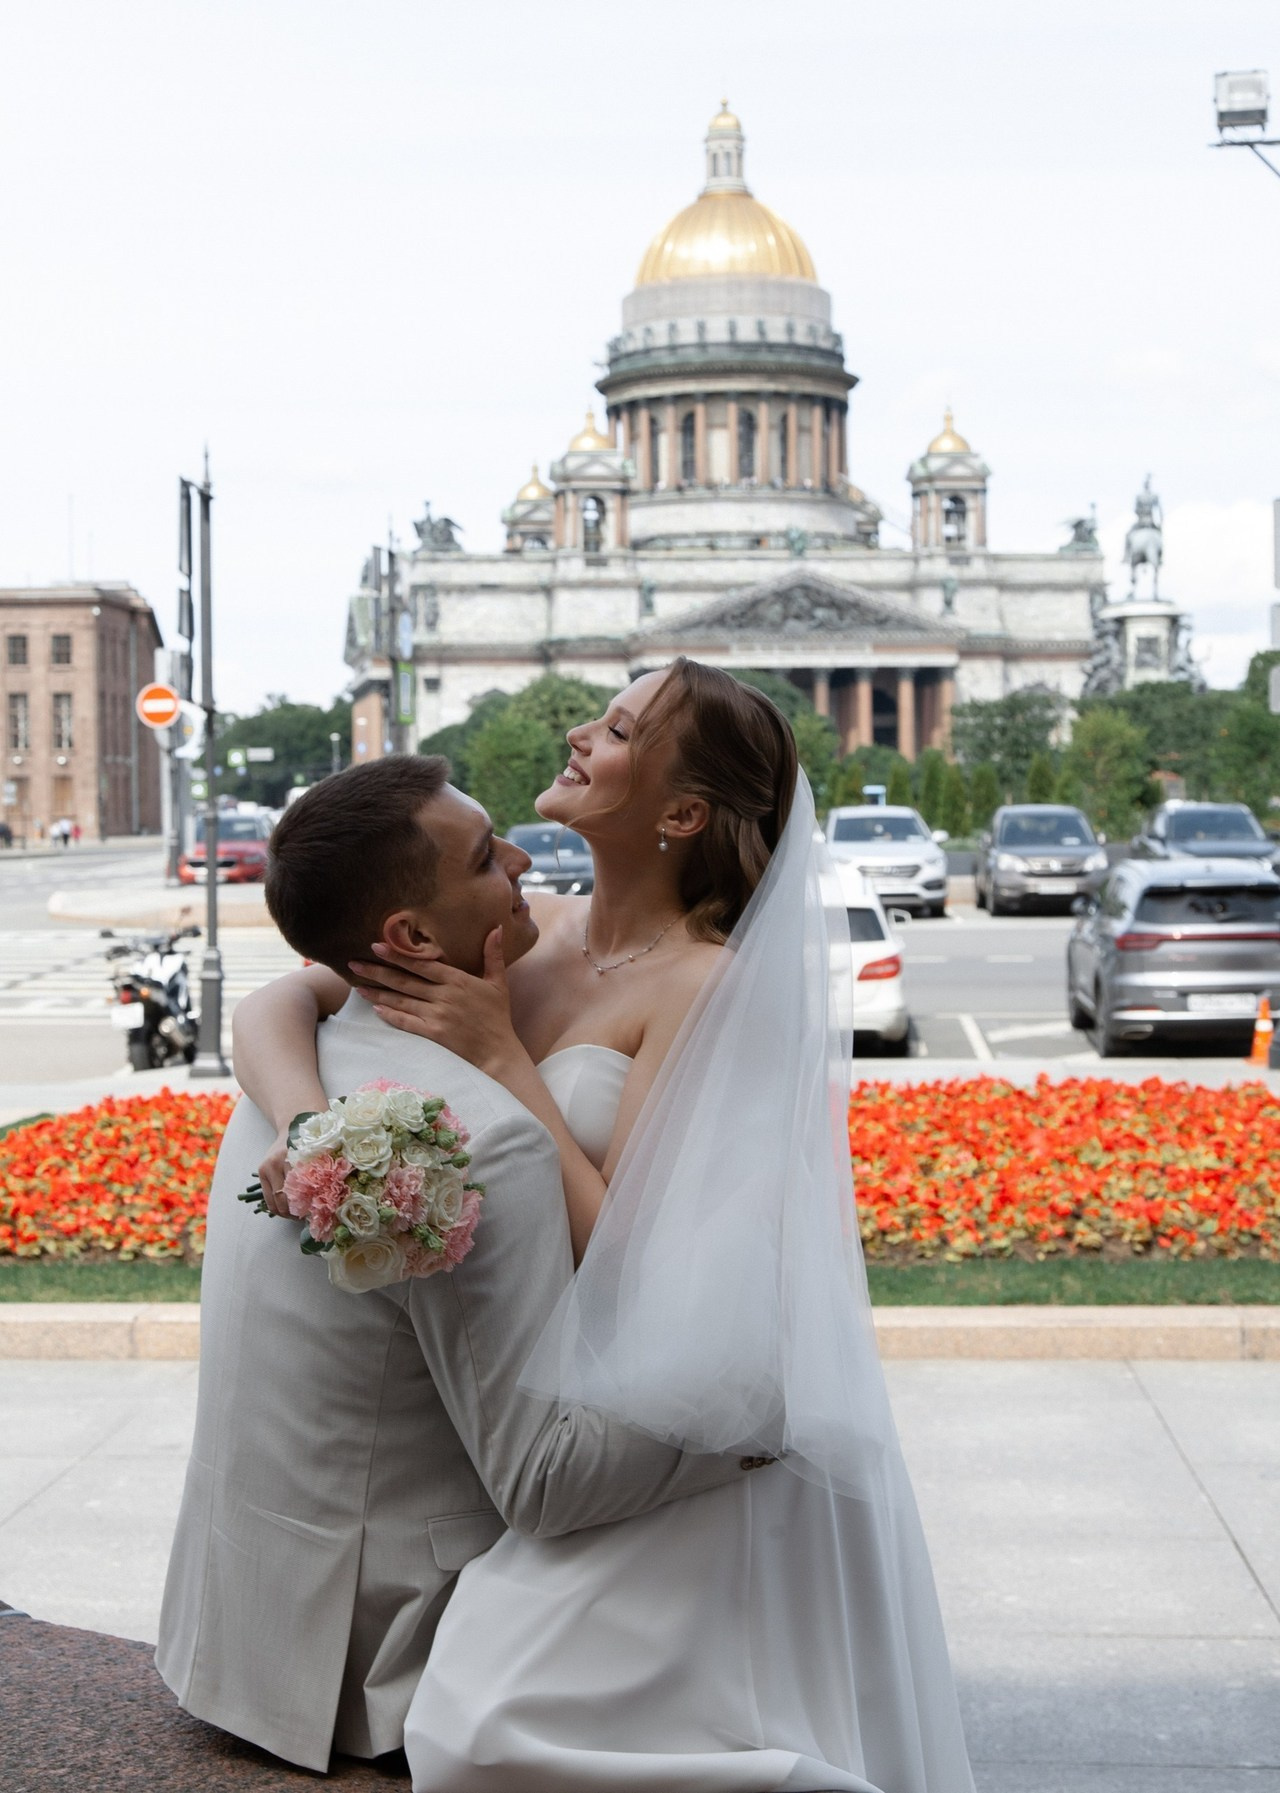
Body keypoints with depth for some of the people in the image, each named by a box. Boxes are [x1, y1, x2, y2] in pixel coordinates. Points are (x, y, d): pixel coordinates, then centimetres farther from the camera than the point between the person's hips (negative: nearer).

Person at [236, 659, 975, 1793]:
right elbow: (281, 1005, 0)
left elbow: (620, 1246, -21)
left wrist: (499, 1052, -20)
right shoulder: (533, 931, 3)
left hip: (687, 1433, -7)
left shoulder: (710, 983, -17)